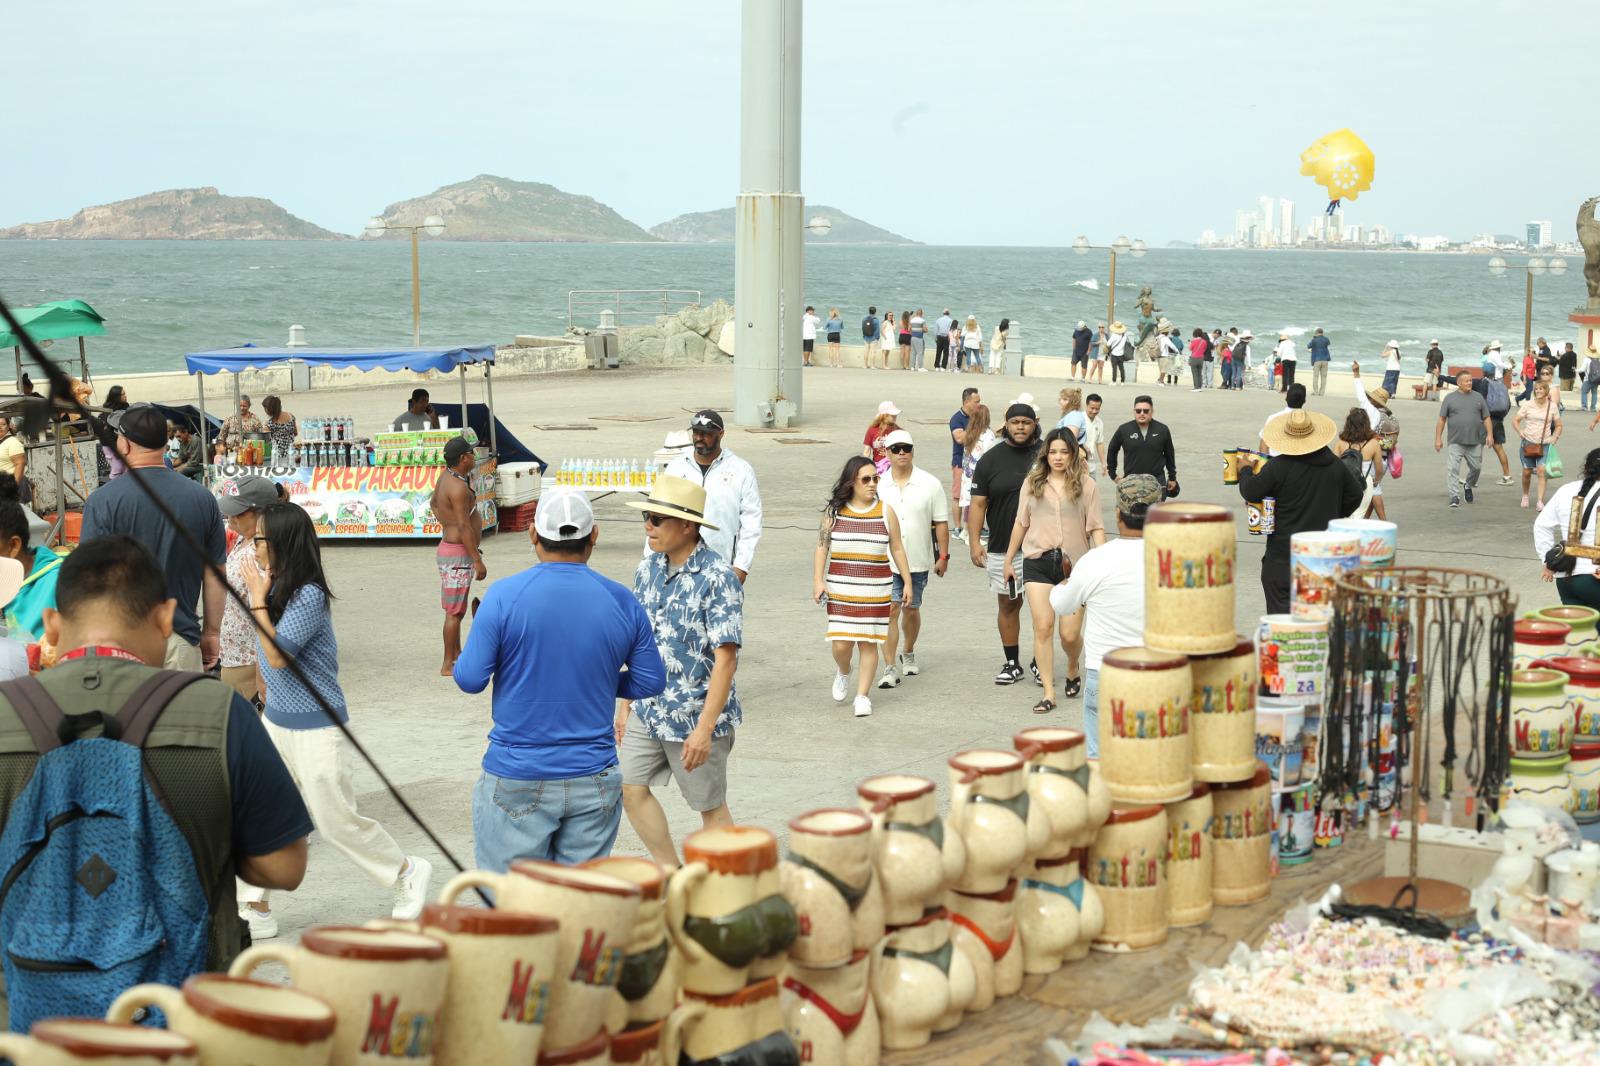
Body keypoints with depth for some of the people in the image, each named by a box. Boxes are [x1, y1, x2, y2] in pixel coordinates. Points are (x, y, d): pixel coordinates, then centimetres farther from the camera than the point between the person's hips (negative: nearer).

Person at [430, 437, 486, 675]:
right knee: (455, 610, -4)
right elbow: (464, 526, -25)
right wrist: (478, 560, -23)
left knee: (456, 608, 20)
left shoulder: (445, 475, 8)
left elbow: (433, 503, 26)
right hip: (458, 554, -10)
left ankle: (457, 654, 31)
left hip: (448, 546, 10)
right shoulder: (458, 487, -23)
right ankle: (448, 666, 0)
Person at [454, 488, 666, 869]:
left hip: (517, 780, -3)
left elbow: (470, 678, -9)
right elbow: (651, 682, 6)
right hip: (594, 780, 3)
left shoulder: (504, 595, -10)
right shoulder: (622, 601, -1)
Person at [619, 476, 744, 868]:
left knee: (710, 806, 6)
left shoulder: (717, 578, -18)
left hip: (695, 716, -7)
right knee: (631, 790, 8)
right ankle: (671, 874, 25)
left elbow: (725, 658, -20)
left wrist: (705, 728, -24)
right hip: (647, 710, 7)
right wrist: (626, 704, 13)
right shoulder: (648, 570, 4)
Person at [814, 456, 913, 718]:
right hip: (840, 589, 0)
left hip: (875, 590, 0)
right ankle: (843, 673, 28)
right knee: (841, 644, -5)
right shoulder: (834, 511, 3)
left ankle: (862, 695, 11)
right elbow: (822, 547, 5)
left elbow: (897, 549, 10)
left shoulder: (885, 512, 4)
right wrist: (818, 581, -4)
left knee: (868, 643, 0)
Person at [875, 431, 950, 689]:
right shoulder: (878, 486, 0)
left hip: (918, 561, 1)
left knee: (911, 609, 14)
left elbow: (941, 522, 3)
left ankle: (908, 654, 38)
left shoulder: (930, 484, -1)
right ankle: (890, 668, -10)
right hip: (886, 561, -1)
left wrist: (943, 556, 1)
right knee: (890, 610, -11)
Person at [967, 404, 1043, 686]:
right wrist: (974, 542, -6)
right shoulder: (991, 459, 3)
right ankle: (1012, 663, 18)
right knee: (1008, 604, 7)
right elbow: (978, 504, 3)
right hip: (1002, 547, 1)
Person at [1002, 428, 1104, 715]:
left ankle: (1073, 670, 33)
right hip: (1038, 562, 2)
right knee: (1043, 627, -7)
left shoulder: (1086, 485, 1)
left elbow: (1096, 528, 1)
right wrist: (1008, 560, 17)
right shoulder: (1033, 483, 7)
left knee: (1069, 632, -1)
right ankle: (1048, 693, -1)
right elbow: (1021, 523, 15)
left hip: (1073, 563, -1)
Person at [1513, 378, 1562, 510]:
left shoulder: (1552, 406, 3)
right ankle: (1525, 496, 34)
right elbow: (1515, 420, 5)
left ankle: (1540, 501, -16)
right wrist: (1520, 432, -10)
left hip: (1544, 443, -1)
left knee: (1541, 470, -15)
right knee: (1527, 472, 7)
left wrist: (1554, 437, -6)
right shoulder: (1528, 405, 1)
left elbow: (1558, 426, 11)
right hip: (1528, 443, 1)